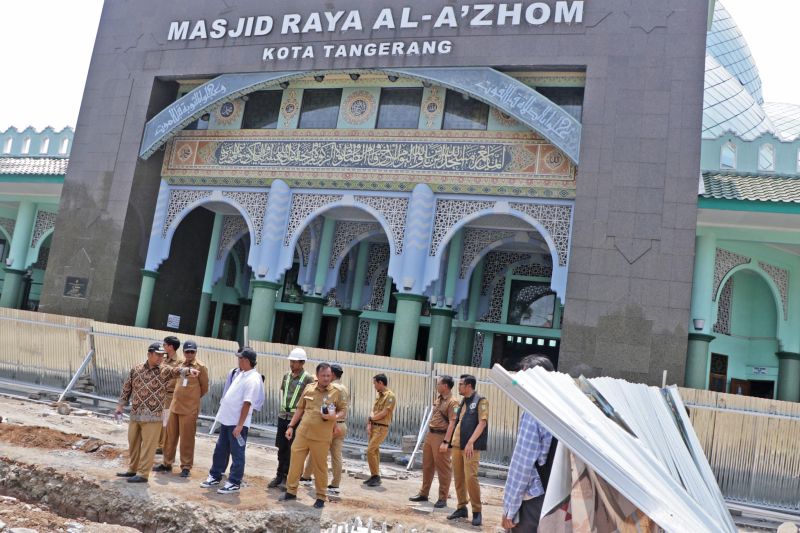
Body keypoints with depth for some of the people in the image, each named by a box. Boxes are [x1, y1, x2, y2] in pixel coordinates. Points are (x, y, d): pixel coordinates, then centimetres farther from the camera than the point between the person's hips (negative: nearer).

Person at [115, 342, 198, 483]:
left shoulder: (164, 372, -6)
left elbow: (177, 370, -26)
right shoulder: (135, 370, 3)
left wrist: (188, 370, -47)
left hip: (153, 416, -4)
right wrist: (121, 405, 13)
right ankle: (132, 469, 34)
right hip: (135, 415, 4)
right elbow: (127, 388, 12)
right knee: (133, 443, 17)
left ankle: (143, 474, 11)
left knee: (148, 446, 1)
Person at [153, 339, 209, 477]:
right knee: (170, 436, 14)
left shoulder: (201, 367, -11)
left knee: (186, 439, 1)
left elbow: (204, 388, -3)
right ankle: (167, 463, 27)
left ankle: (186, 467, 12)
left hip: (189, 409, -6)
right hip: (174, 406, 6)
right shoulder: (180, 363, 8)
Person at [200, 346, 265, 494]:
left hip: (237, 423, -9)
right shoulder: (239, 374, 10)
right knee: (220, 450, 19)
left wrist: (239, 425, -22)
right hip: (227, 419, 9)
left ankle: (234, 483, 11)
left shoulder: (253, 379, -20)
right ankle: (215, 477, 32)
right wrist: (222, 412, 19)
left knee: (237, 453, 2)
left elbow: (247, 404, -22)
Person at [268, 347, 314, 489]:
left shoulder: (308, 379, -9)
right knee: (281, 448, 11)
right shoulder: (286, 376, 9)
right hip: (283, 416, 5)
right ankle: (280, 475, 22)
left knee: (292, 450, 1)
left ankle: (287, 477, 11)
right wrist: (282, 408, 14)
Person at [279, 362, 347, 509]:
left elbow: (344, 409, 2)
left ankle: (321, 497, 18)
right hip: (302, 433, 3)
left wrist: (334, 416, -18)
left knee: (320, 467, 5)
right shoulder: (308, 388, 5)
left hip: (321, 438, -3)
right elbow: (300, 408, 13)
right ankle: (291, 491, 25)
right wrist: (291, 426, 11)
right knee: (295, 461, 9)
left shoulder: (337, 392, -4)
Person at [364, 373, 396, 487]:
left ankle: (375, 475, -4)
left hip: (381, 428, -8)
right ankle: (375, 476, 18)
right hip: (373, 426, 8)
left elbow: (383, 413, -17)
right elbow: (373, 412, 12)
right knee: (375, 451, 10)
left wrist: (371, 418, -4)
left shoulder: (390, 396, -12)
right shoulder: (378, 395, 14)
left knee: (370, 450, -14)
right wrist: (369, 424, -3)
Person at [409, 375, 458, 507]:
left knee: (443, 468, 0)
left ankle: (443, 498, 9)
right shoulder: (438, 398, 12)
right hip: (430, 434, 9)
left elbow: (452, 423, -21)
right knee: (427, 466, 17)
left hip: (441, 437, -9)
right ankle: (423, 493, 29)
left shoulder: (452, 402, -16)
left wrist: (445, 442, -25)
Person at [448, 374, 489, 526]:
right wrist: (453, 441, 14)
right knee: (459, 478, 8)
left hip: (471, 447, -7)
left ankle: (476, 512, -1)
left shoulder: (480, 401, -6)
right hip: (457, 445, 7)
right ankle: (461, 508, 19)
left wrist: (470, 442, -20)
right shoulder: (463, 402, 17)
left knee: (470, 477, -12)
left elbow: (482, 423, -13)